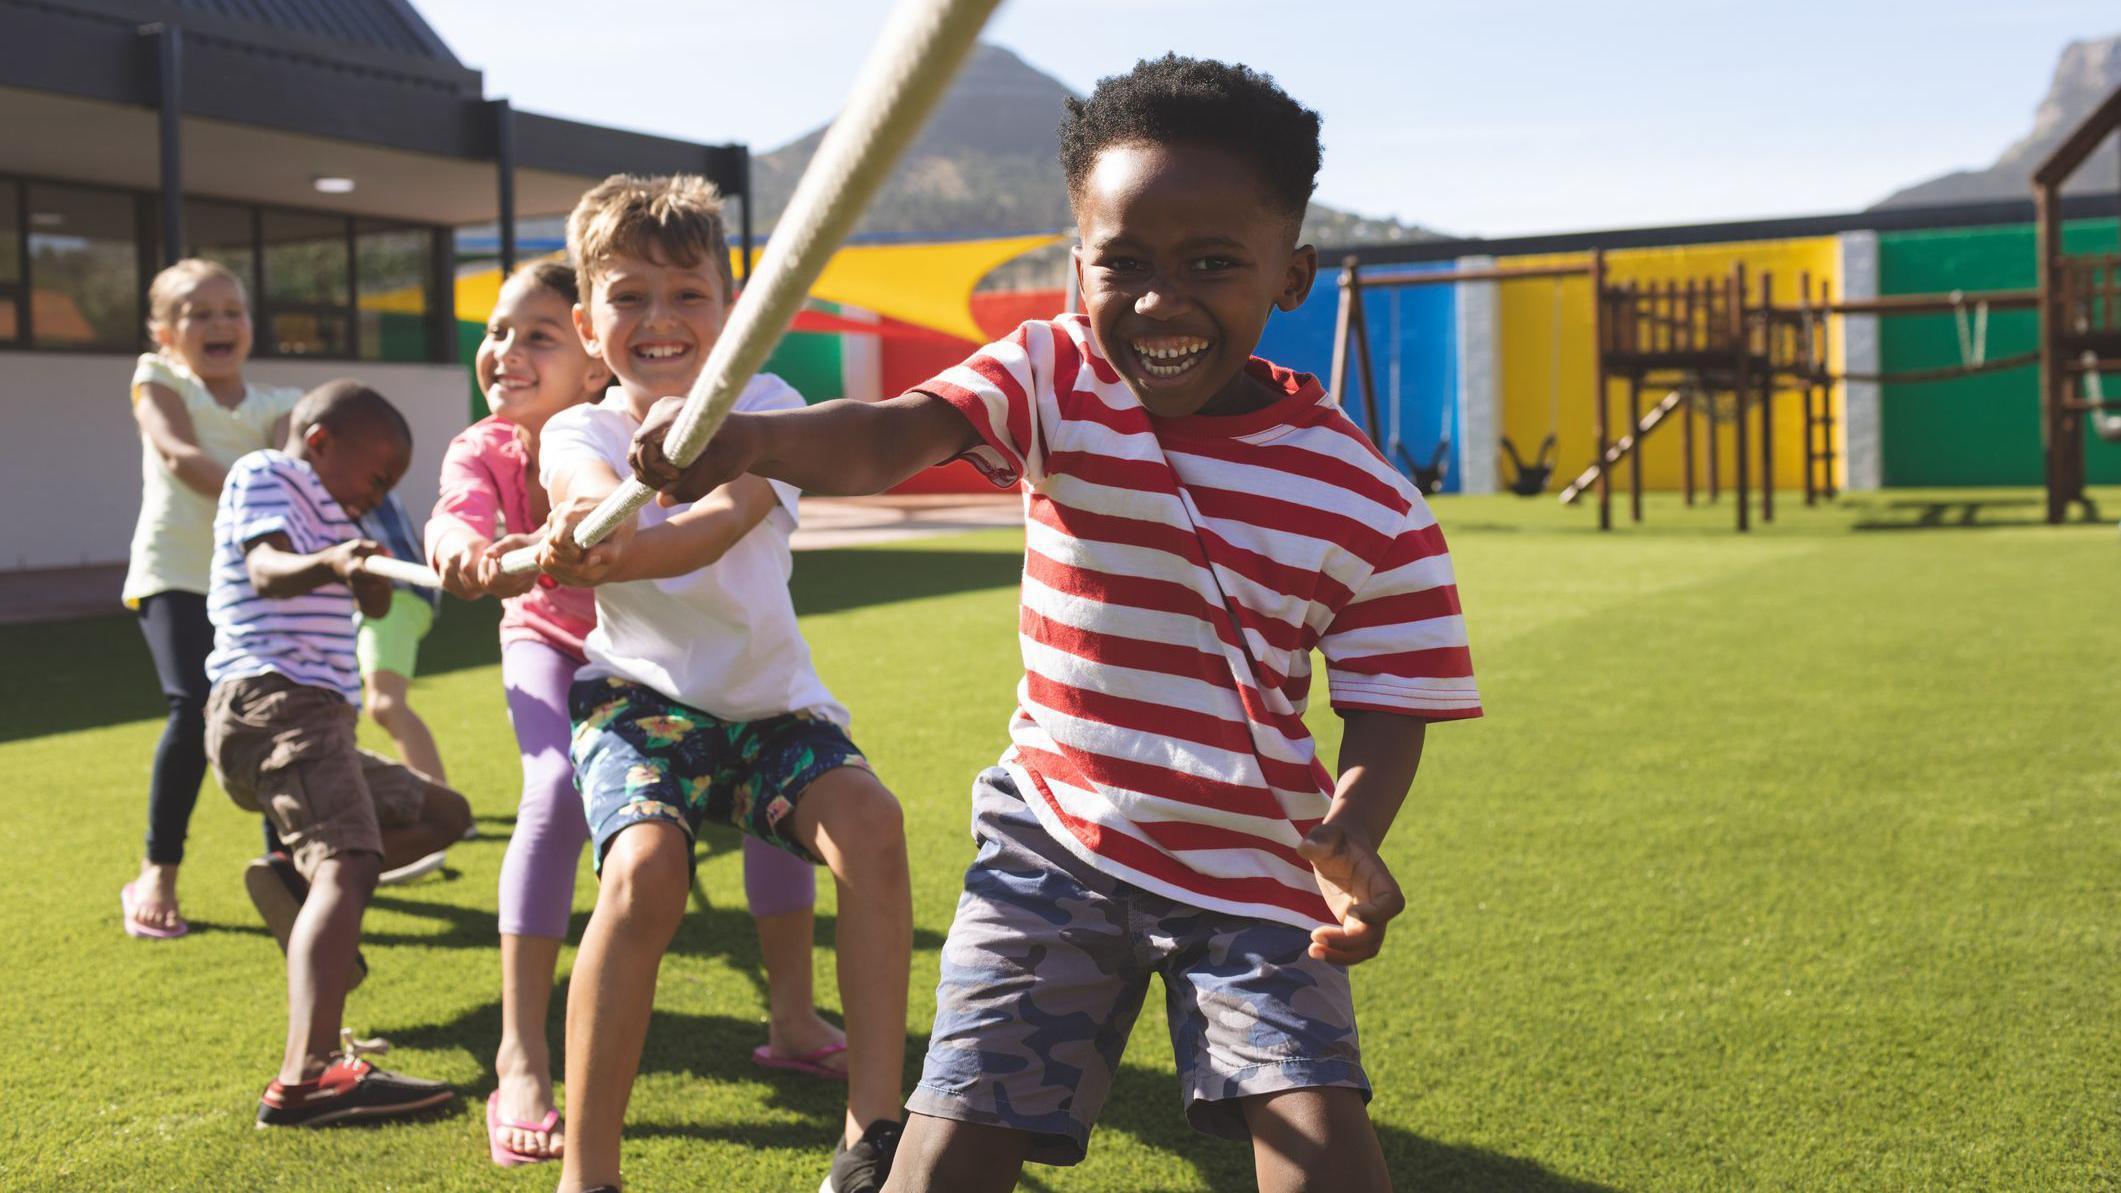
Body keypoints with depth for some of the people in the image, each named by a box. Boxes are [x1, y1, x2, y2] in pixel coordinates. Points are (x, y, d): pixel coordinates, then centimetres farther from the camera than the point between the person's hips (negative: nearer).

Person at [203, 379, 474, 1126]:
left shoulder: (323, 513, 28)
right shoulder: (262, 475, 1)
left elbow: (375, 606, 24)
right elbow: (267, 570, -18)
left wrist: (366, 561, 9)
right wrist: (327, 562, -37)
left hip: (315, 717, 10)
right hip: (277, 704, -10)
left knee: (441, 815, 21)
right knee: (348, 865, -29)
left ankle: (294, 878, 5)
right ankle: (307, 1078, -45)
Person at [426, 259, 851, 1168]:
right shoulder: (483, 451, -25)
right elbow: (457, 513, -46)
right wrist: (466, 553, -72)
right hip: (553, 642, 0)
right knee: (559, 793, -28)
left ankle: (793, 1021, 7)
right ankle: (521, 1060, -20)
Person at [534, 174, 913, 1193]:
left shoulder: (761, 405, -3)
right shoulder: (577, 434, -1)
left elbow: (719, 525, -25)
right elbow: (598, 501, -27)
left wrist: (592, 551, -45)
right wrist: (587, 532, -54)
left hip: (769, 699, 1)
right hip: (641, 693, -1)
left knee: (869, 820, -28)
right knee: (645, 868, -30)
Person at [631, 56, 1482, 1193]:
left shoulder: (1368, 502, -11)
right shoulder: (1050, 378, -8)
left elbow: (1388, 711, -5)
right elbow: (890, 436, -26)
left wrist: (1349, 836, -27)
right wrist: (754, 436, -49)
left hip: (1252, 870, 0)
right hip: (1054, 843, 1)